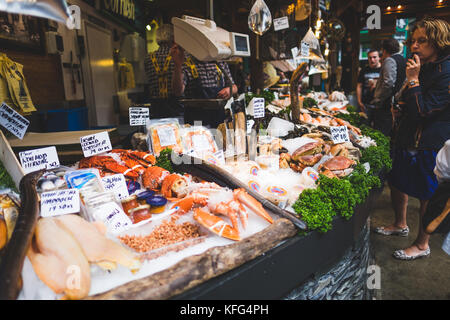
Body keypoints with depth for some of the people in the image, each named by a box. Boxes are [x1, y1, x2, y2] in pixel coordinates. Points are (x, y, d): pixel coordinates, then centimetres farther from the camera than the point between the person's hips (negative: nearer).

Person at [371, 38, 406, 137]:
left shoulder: (389, 60, -9)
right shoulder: (403, 60, 19)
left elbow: (389, 83, -22)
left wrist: (377, 100, -14)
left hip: (386, 105, -10)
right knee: (392, 135, 14)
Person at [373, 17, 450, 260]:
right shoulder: (423, 68, 10)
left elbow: (423, 110, -23)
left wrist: (413, 79, -23)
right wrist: (401, 111, 6)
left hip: (430, 147, -9)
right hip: (409, 138, 9)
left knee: (427, 195, 5)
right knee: (397, 183, 18)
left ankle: (422, 245, 22)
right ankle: (400, 225, 40)